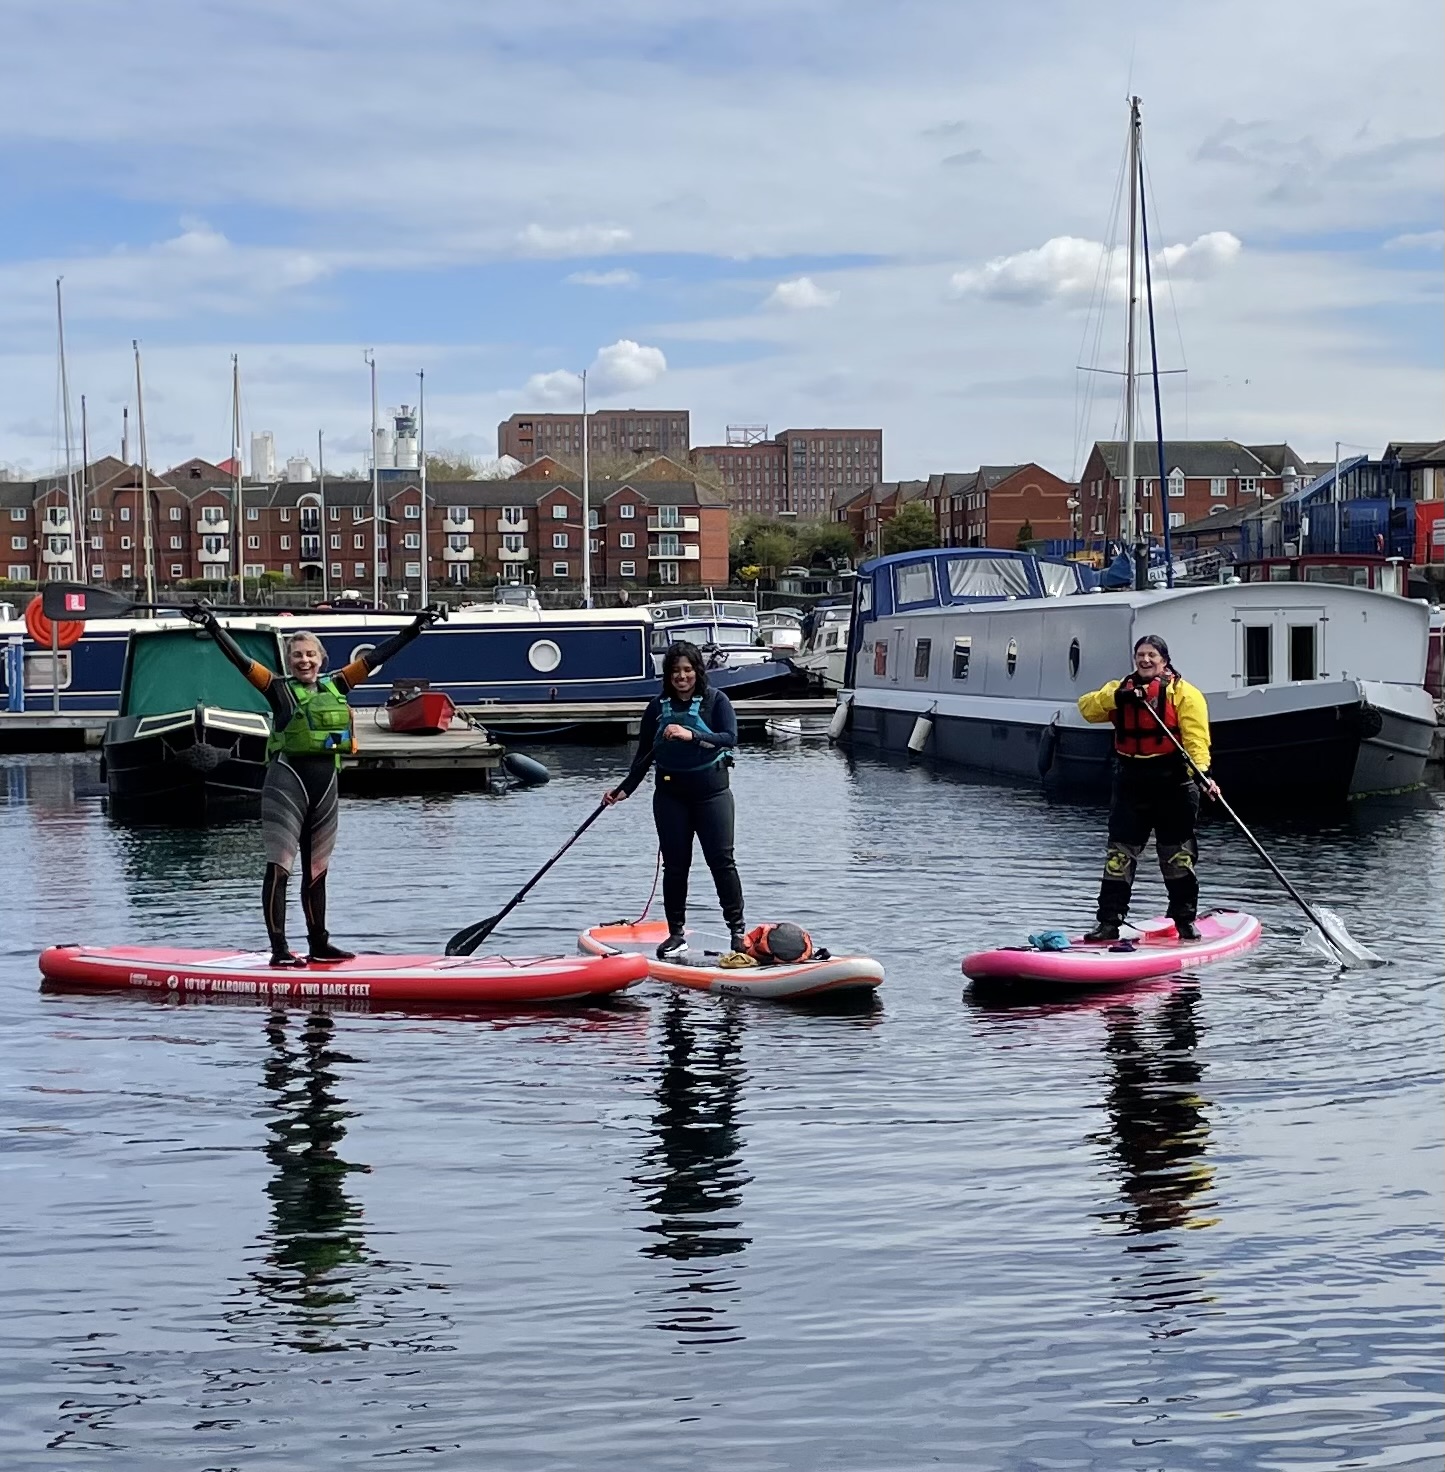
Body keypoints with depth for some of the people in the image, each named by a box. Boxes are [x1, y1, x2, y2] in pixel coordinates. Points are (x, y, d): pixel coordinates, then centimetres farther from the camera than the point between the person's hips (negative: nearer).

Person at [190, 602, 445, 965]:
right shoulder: (280, 689, -2)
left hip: (325, 783, 5)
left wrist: (414, 629, 14)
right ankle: (279, 949, -6)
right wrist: (213, 627, -23)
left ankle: (318, 944, 22)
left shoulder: (335, 686, 11)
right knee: (279, 866, -6)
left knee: (316, 870, 14)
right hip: (288, 780, -5)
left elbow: (373, 658, 13)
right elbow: (242, 661, -12)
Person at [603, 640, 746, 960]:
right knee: (675, 864, 4)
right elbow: (644, 755, 10)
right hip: (670, 794, 3)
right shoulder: (658, 706, 6)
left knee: (721, 860, -6)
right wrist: (624, 789, 1)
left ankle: (738, 929, 3)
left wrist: (691, 735, -28)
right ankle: (676, 933, 12)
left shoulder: (715, 700, -2)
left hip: (711, 791, -3)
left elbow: (730, 738, -17)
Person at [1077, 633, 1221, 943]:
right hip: (1131, 783, 3)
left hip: (1173, 783, -3)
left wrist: (1203, 772, -29)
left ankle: (1185, 921, 16)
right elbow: (1087, 707, -3)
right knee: (1119, 856, 1)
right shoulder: (1119, 690, 12)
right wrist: (1118, 697, -20)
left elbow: (1195, 737, -14)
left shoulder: (1184, 693, -2)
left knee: (1179, 858, 4)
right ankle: (1109, 922, 4)